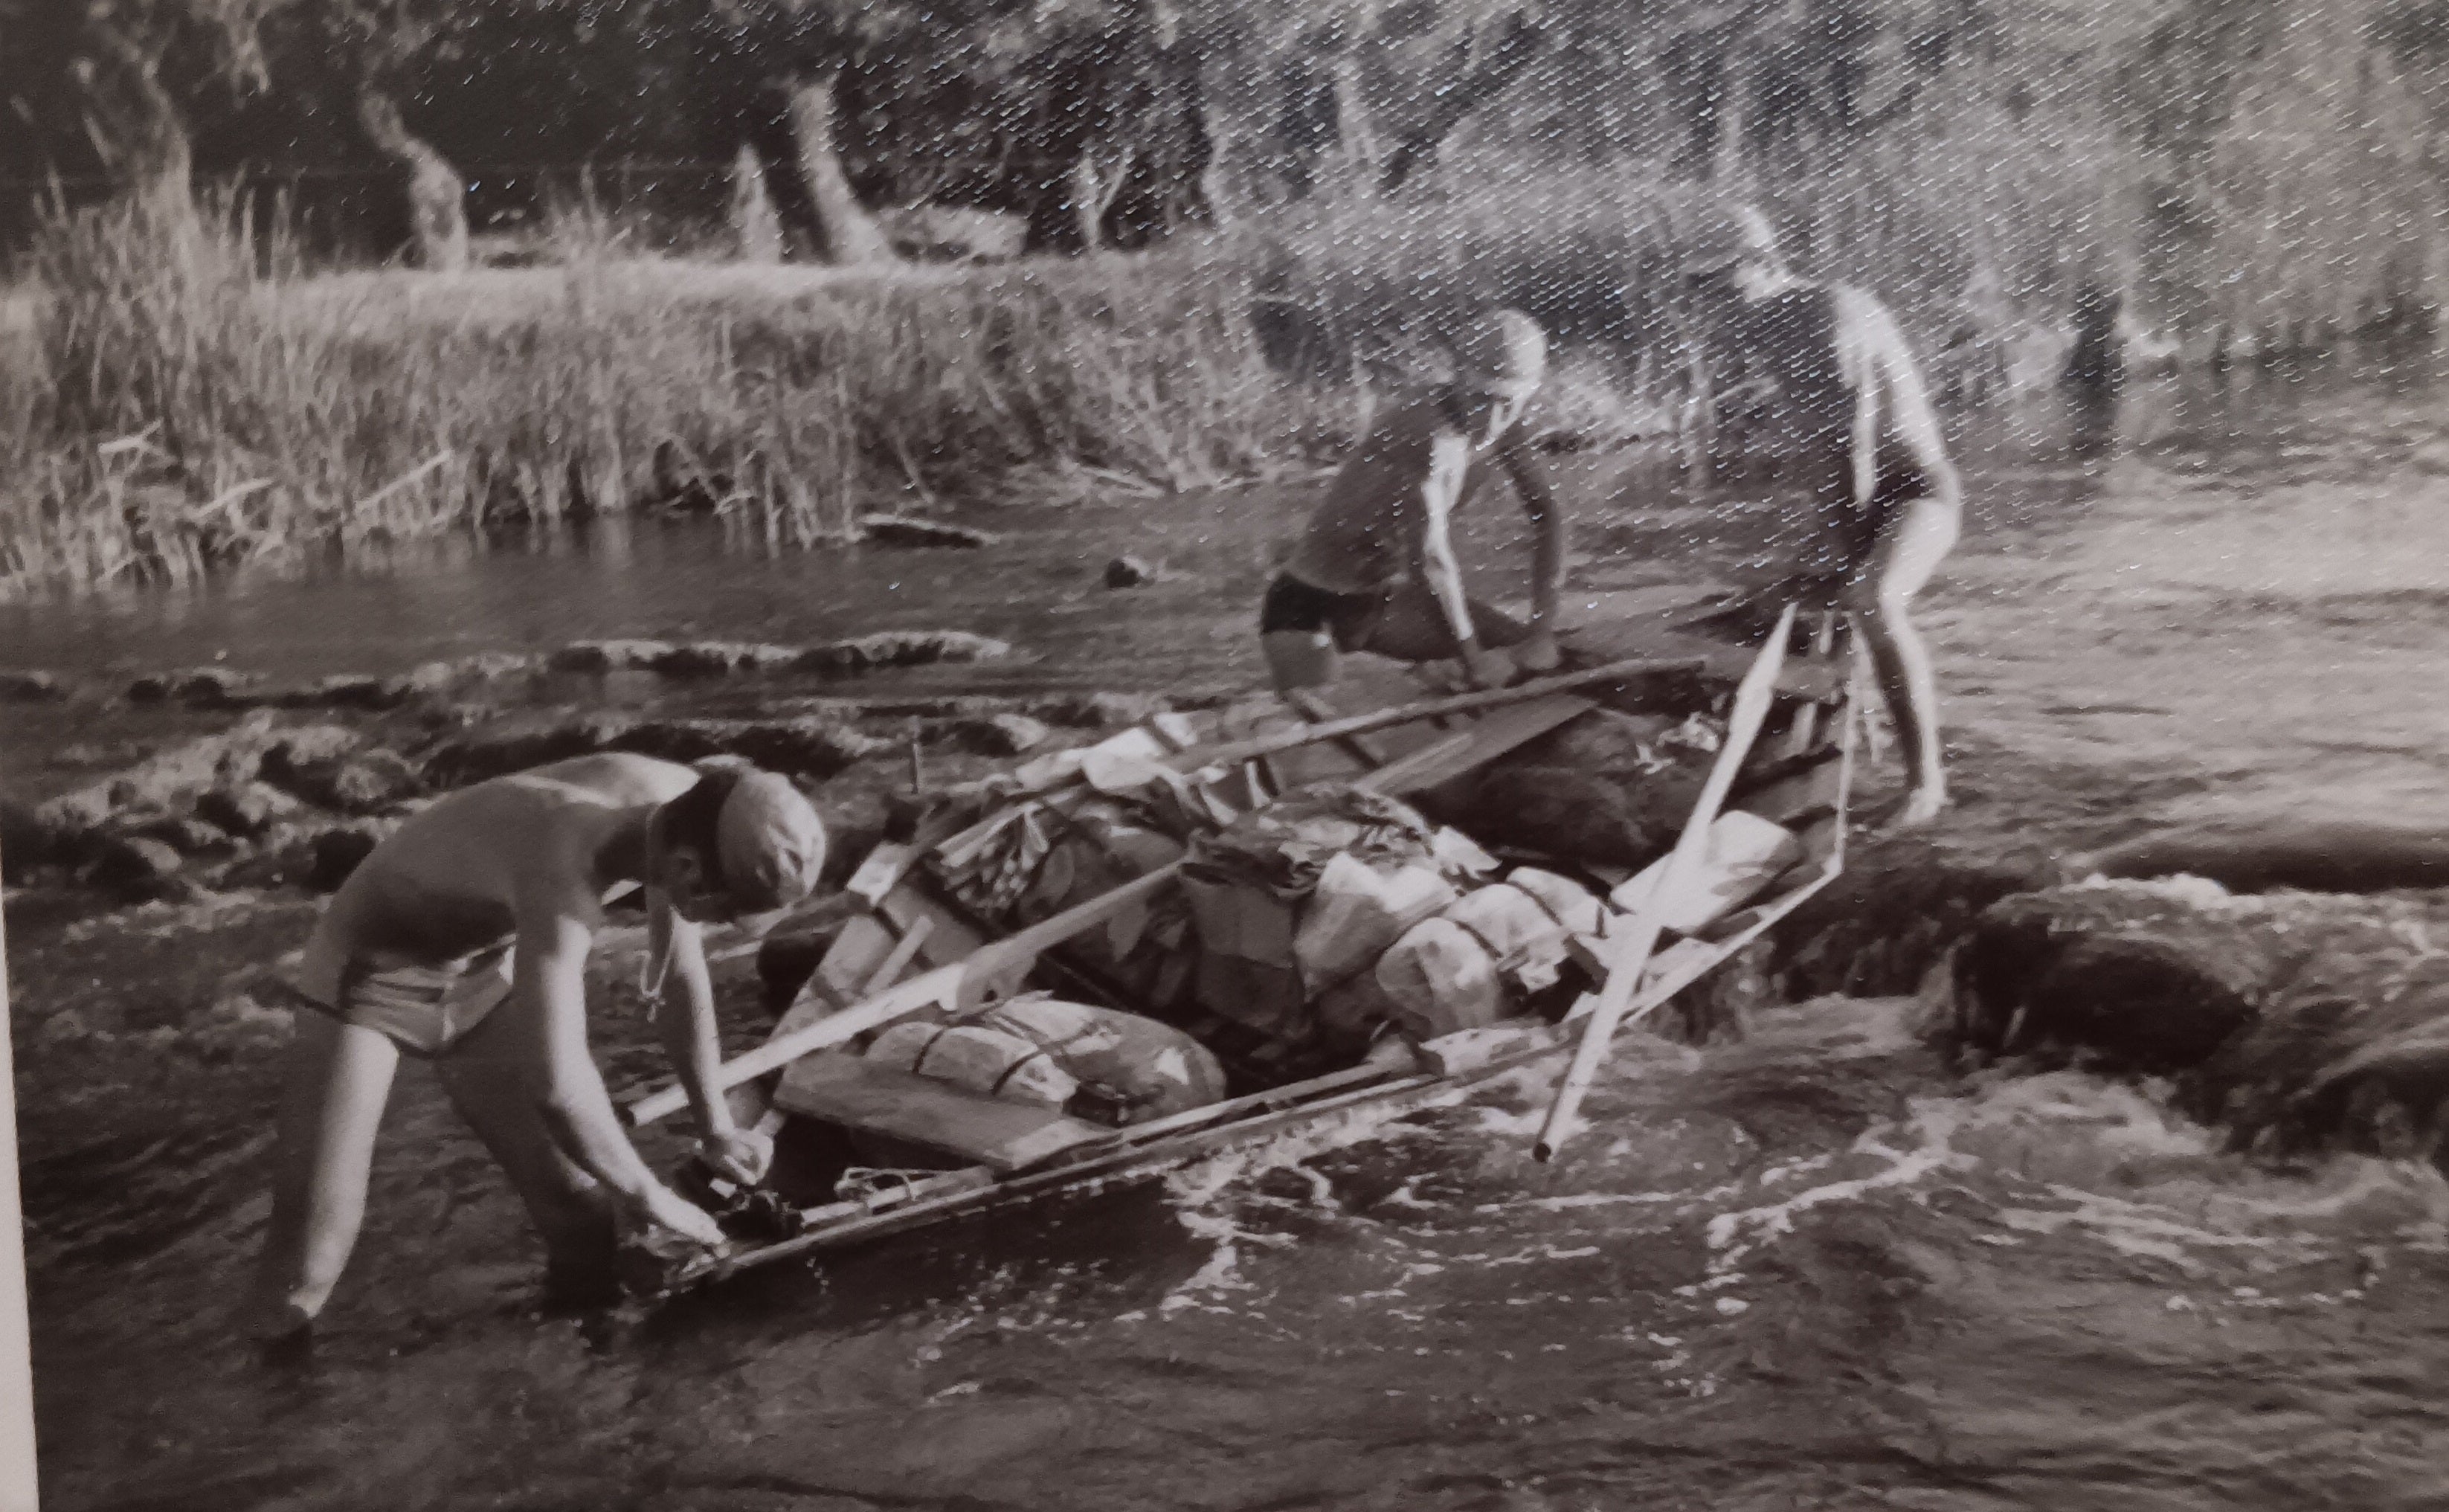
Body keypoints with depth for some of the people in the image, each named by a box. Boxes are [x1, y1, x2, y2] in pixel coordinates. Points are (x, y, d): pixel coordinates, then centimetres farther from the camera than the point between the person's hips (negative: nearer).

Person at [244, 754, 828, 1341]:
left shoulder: (684, 805, -19)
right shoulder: (563, 879, -43)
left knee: (584, 1213, 1)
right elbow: (557, 1085, -50)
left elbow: (681, 973, -1)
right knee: (308, 1248, -11)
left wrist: (716, 1127, 5)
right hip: (367, 976, -6)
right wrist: (647, 1196, -33)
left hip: (484, 974, 7)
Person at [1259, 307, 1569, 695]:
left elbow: (1547, 515, 0)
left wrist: (1541, 635, -9)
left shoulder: (1502, 430, -6)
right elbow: (1431, 558, -38)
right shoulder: (1430, 434, -31)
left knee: (1528, 659, 5)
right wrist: (1473, 659, -30)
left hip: (1394, 596, 8)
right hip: (1315, 606, -8)